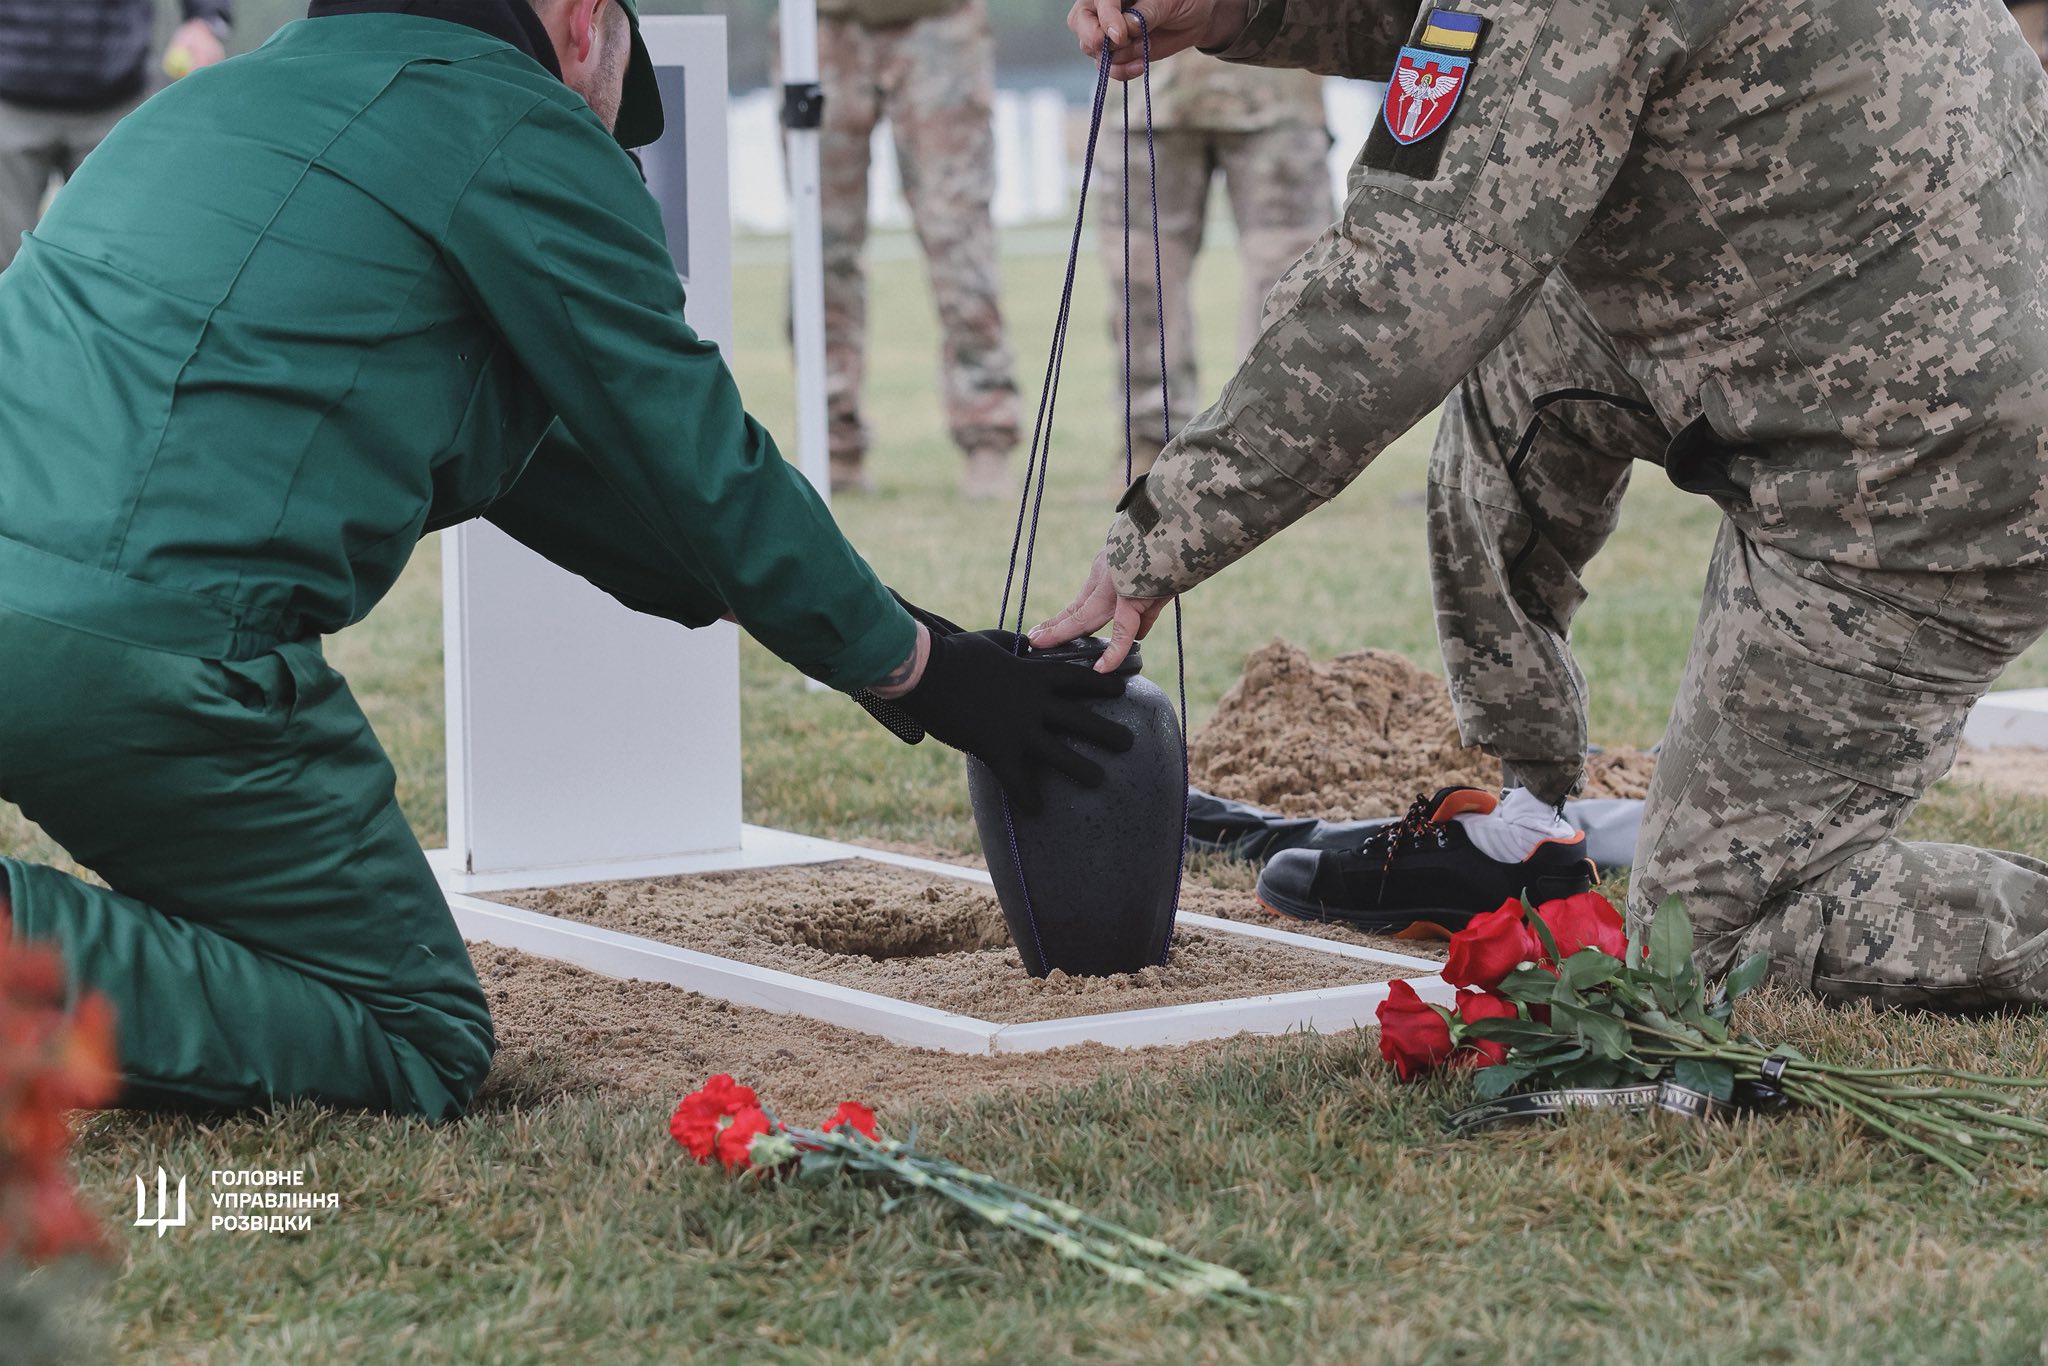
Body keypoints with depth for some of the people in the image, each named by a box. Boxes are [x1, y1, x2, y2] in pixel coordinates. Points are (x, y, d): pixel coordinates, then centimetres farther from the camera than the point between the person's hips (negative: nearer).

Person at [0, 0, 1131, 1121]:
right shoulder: (521, 130, 2)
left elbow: (526, 458, 32)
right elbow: (699, 466, 5)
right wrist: (915, 667, 19)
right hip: (145, 643, -8)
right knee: (421, 1046, 1)